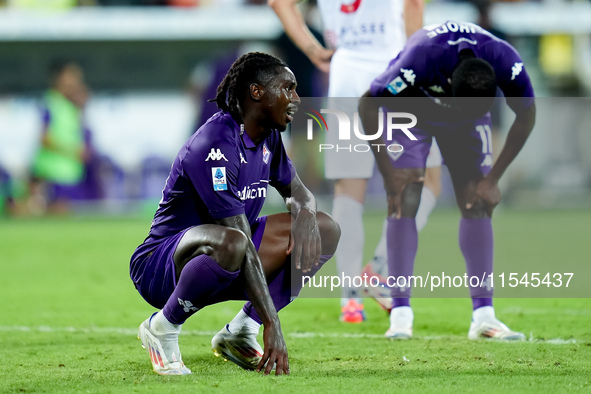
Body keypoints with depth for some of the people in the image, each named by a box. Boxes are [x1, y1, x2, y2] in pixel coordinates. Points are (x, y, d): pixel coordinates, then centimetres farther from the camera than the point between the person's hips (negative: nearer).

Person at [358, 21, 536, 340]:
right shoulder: (419, 61, -43)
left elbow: (525, 116, -13)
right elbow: (367, 106, -24)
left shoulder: (506, 64, -36)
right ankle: (401, 313, -13)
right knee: (404, 202, -15)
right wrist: (387, 170, -21)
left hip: (468, 119, 3)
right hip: (411, 111, -2)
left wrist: (492, 178, -12)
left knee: (477, 204, -7)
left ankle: (483, 315, -7)